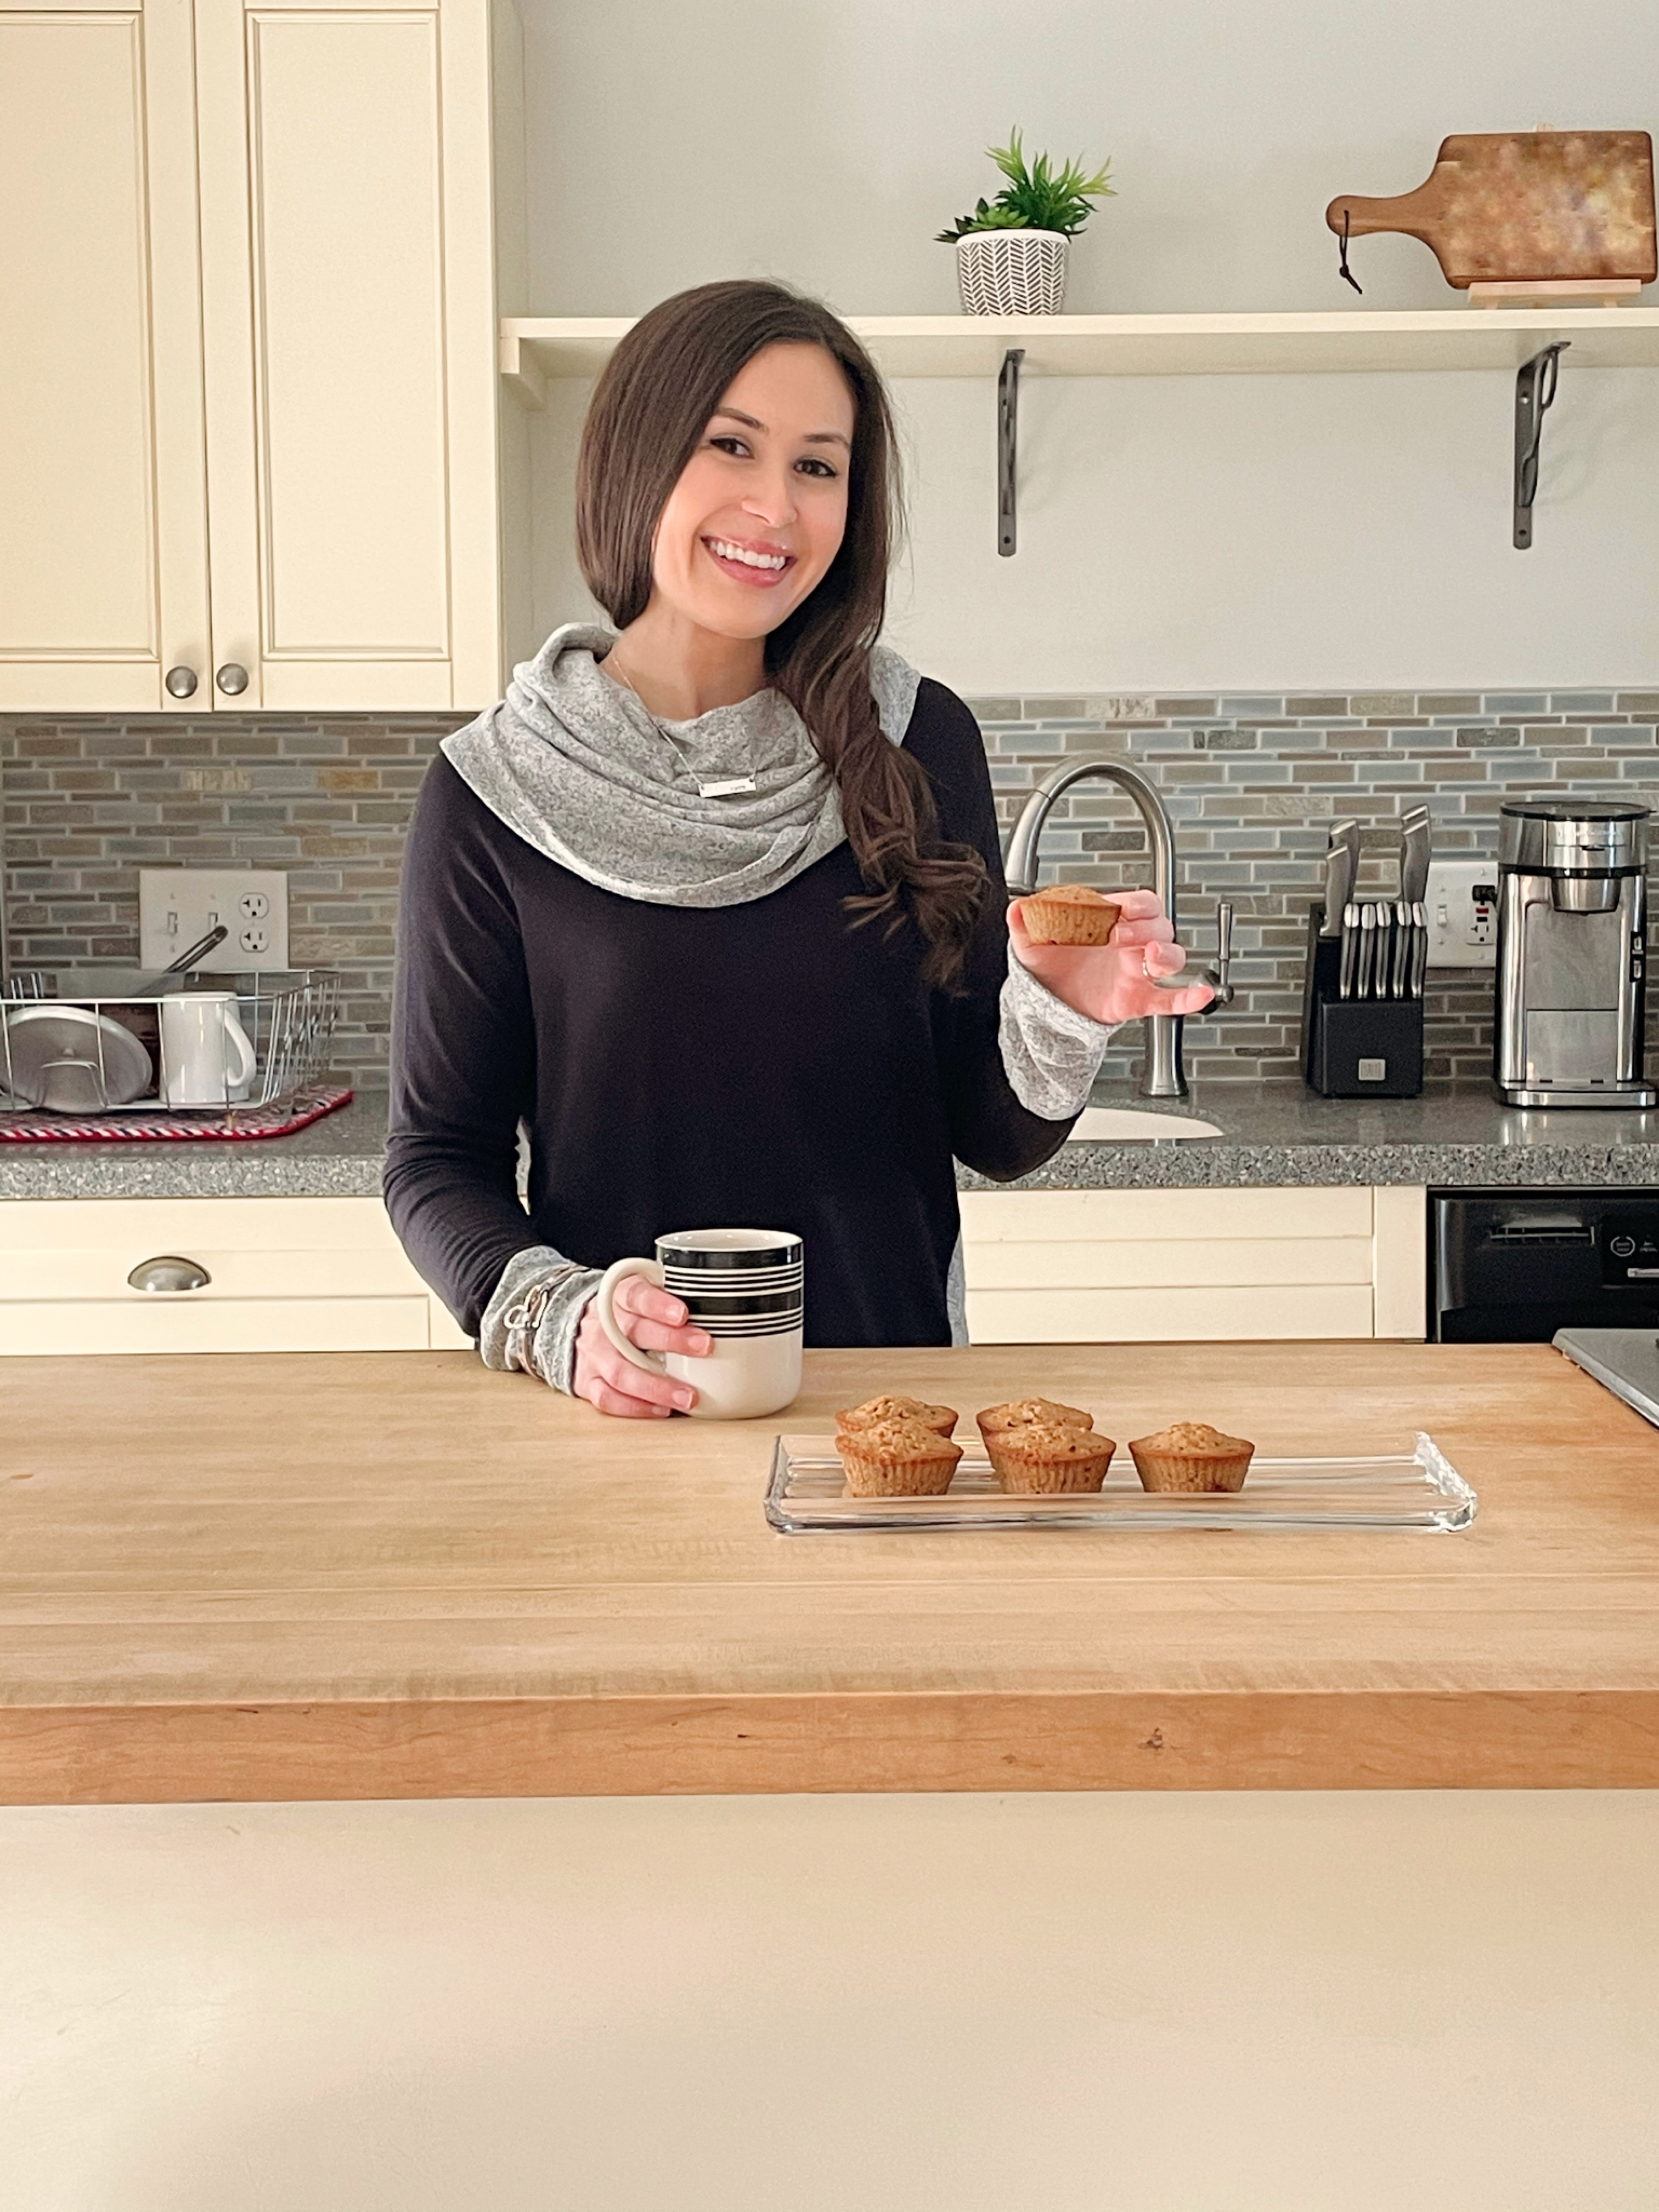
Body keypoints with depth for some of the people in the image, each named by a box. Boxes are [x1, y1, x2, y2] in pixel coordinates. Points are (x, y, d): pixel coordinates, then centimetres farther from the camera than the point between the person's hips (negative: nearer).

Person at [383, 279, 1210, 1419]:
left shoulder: (918, 743, 2)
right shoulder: (497, 789, -2)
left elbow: (995, 1139, 7)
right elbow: (439, 1157, 2)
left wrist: (1061, 1020, -12)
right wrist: (556, 1317, -15)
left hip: (887, 1391, 2)